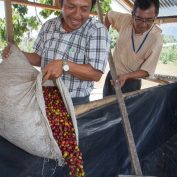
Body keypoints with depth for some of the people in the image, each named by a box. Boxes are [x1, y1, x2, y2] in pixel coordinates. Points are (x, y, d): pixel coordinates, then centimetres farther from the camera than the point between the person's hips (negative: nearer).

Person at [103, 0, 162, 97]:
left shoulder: (156, 39, -21)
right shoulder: (126, 19, -12)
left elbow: (147, 71, -19)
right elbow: (109, 15, 10)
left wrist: (126, 76, -33)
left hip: (131, 82, -4)